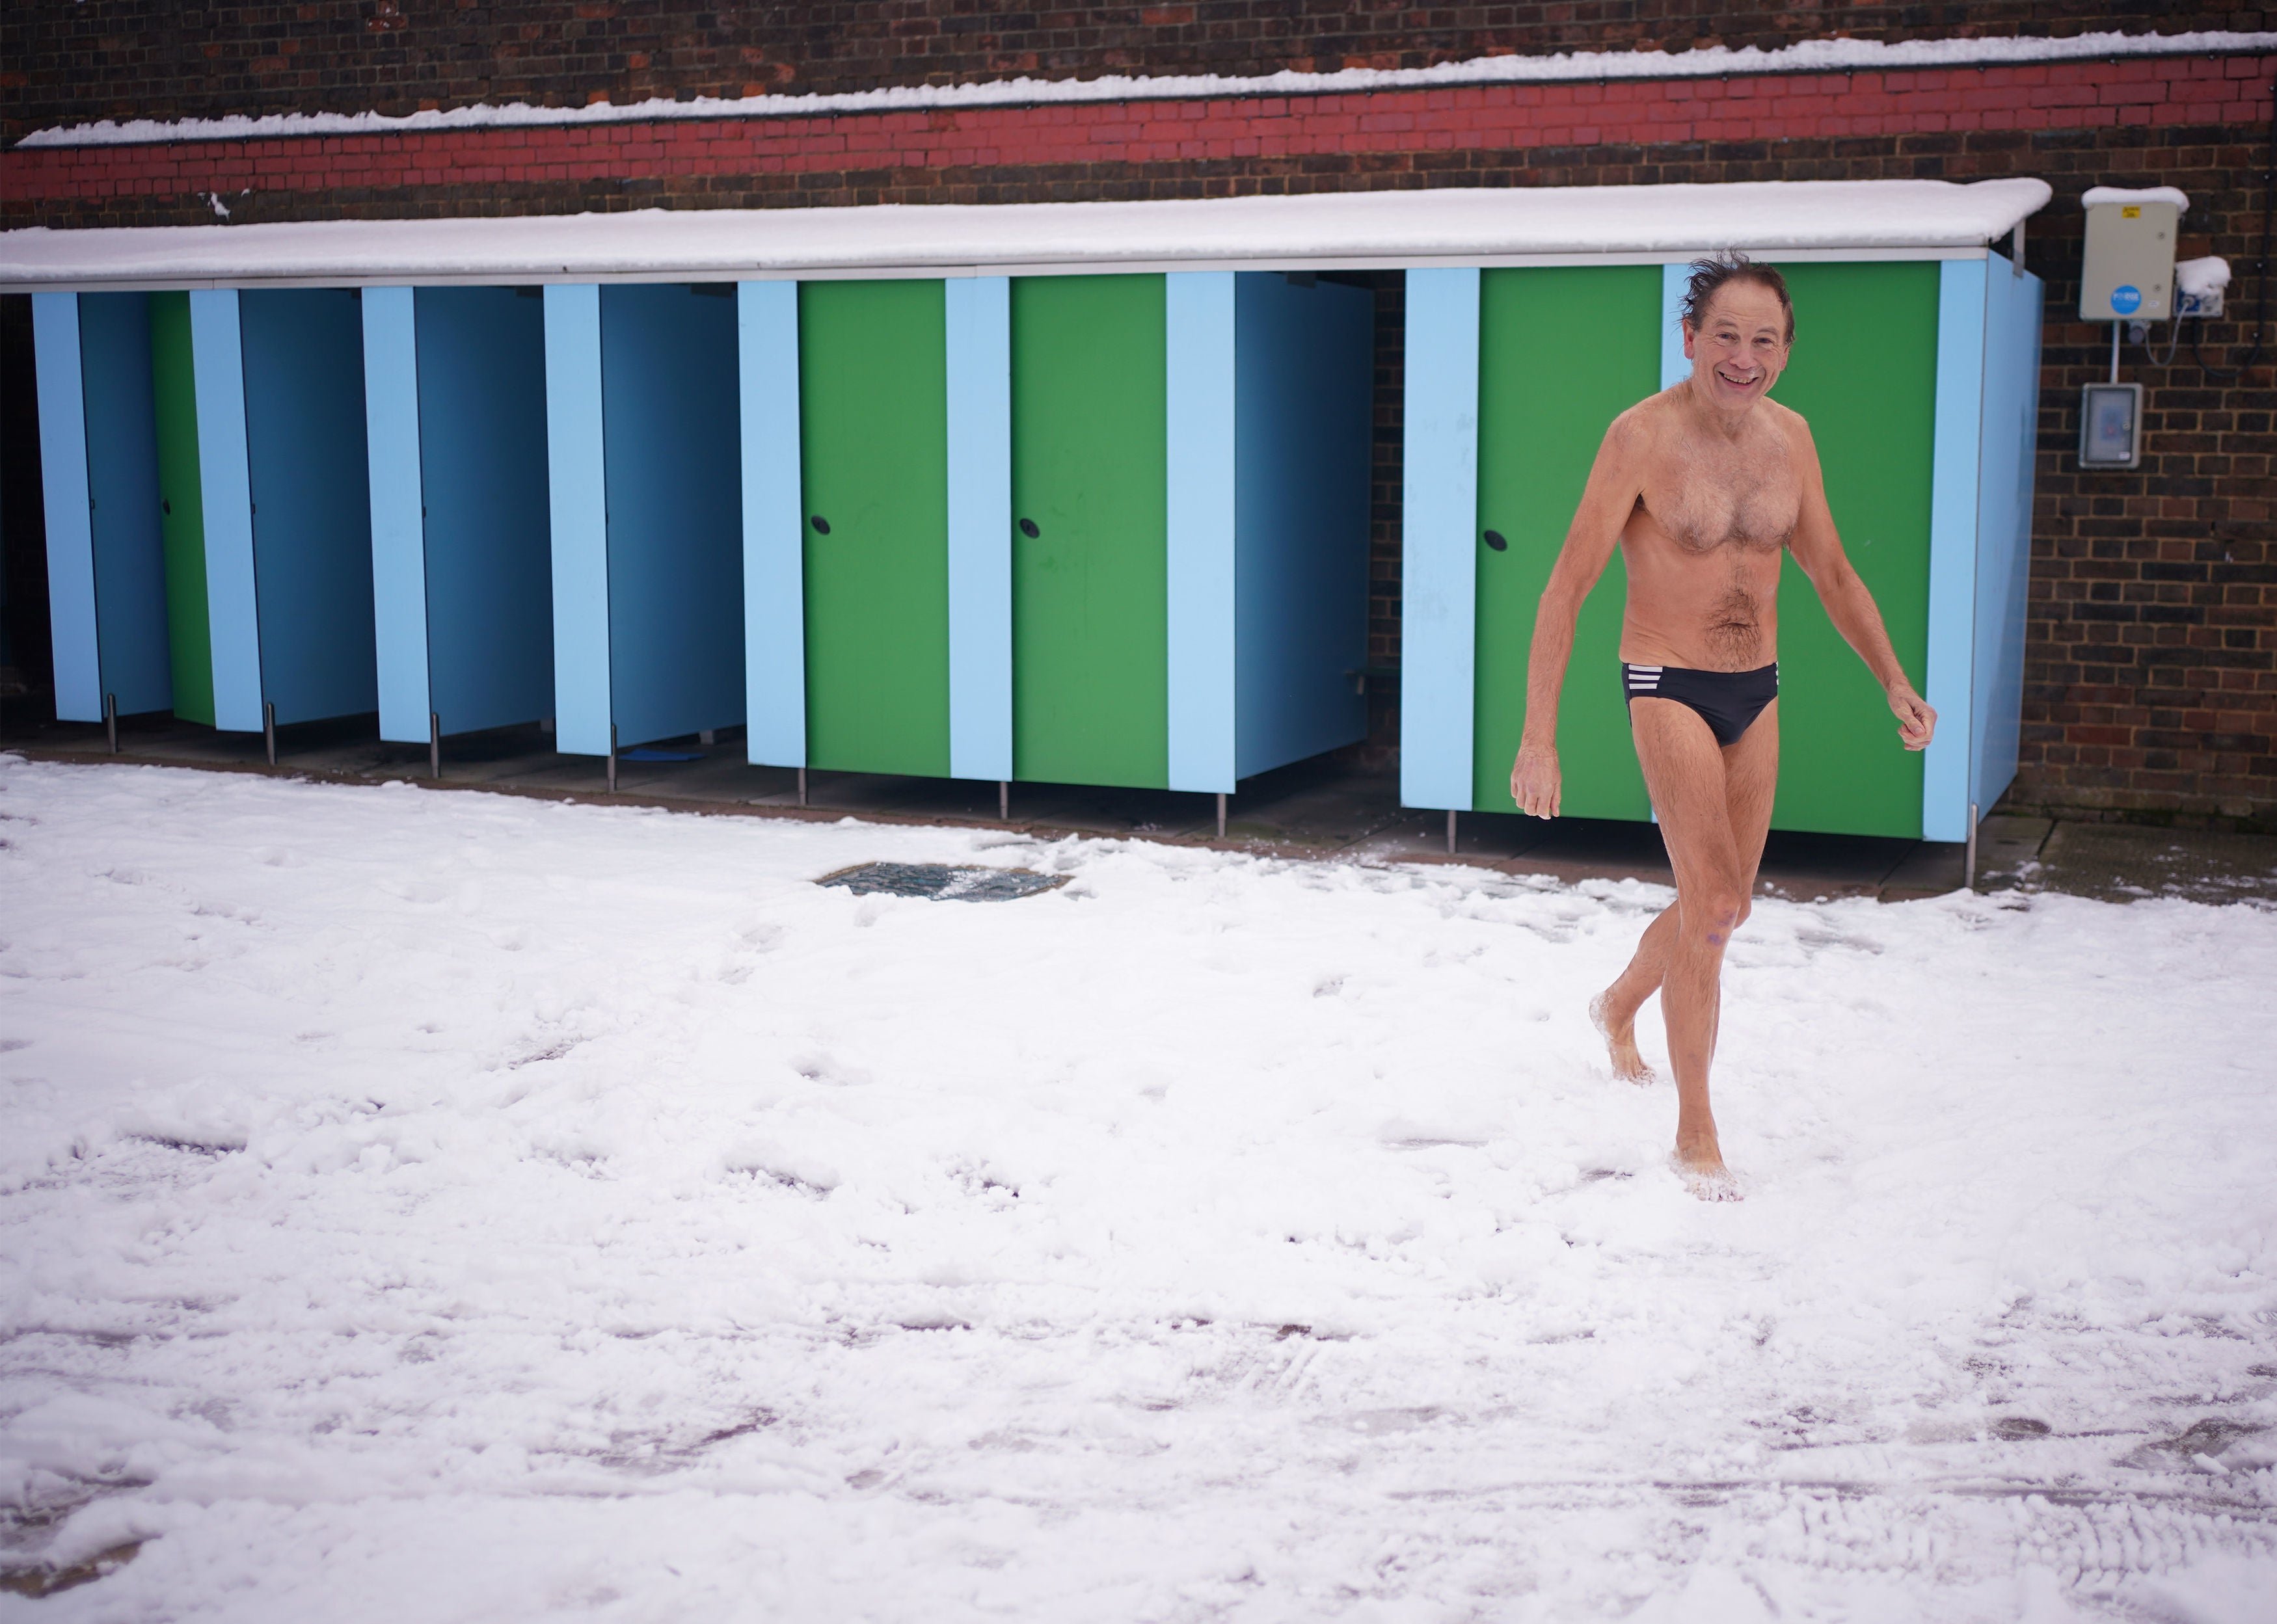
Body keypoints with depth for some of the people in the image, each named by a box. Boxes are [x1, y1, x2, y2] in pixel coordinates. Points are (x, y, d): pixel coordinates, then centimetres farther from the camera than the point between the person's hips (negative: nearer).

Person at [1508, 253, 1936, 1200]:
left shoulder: (1790, 438, 2)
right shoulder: (1644, 435, -15)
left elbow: (1833, 574, 15)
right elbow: (1567, 587, -15)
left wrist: (1895, 684, 8)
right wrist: (1539, 737, -20)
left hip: (1757, 694, 6)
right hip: (1669, 690, -6)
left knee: (1725, 907, 16)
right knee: (1712, 905, -15)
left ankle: (1618, 1008, 46)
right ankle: (1695, 1136, -1)